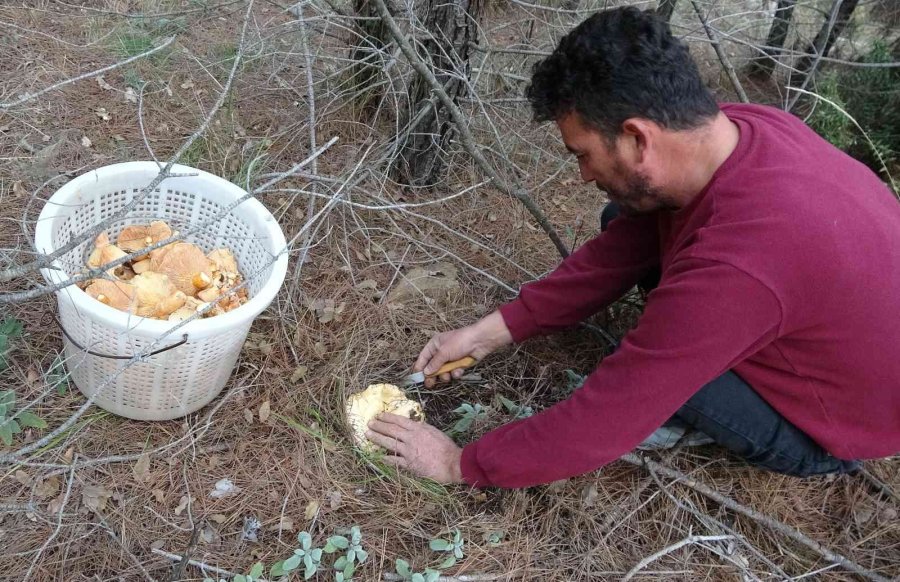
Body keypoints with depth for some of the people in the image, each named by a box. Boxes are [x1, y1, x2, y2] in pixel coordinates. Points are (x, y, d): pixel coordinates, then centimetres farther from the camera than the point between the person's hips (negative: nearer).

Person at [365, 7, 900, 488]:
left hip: (831, 429, -7)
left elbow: (601, 422, -31)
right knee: (623, 223, 1)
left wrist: (459, 463, -17)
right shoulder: (736, 127, -15)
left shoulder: (734, 266, -40)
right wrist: (491, 331, -4)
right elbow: (614, 255, -4)